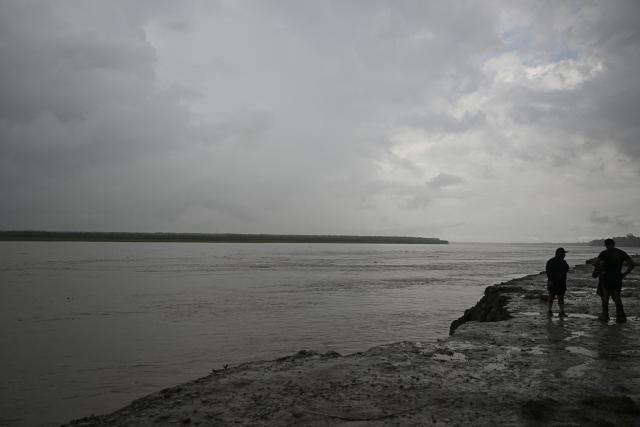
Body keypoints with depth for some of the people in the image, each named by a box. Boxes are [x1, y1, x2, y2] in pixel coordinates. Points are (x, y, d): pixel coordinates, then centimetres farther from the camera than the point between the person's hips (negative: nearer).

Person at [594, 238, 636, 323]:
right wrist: (624, 274, 5)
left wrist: (599, 272, -6)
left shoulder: (604, 253, -8)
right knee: (617, 297, 14)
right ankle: (620, 316, 6)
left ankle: (605, 316, 15)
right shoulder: (622, 253, 4)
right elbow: (632, 264, 1)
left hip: (606, 278, -3)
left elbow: (596, 263, -21)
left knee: (605, 297, 11)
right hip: (618, 278, 3)